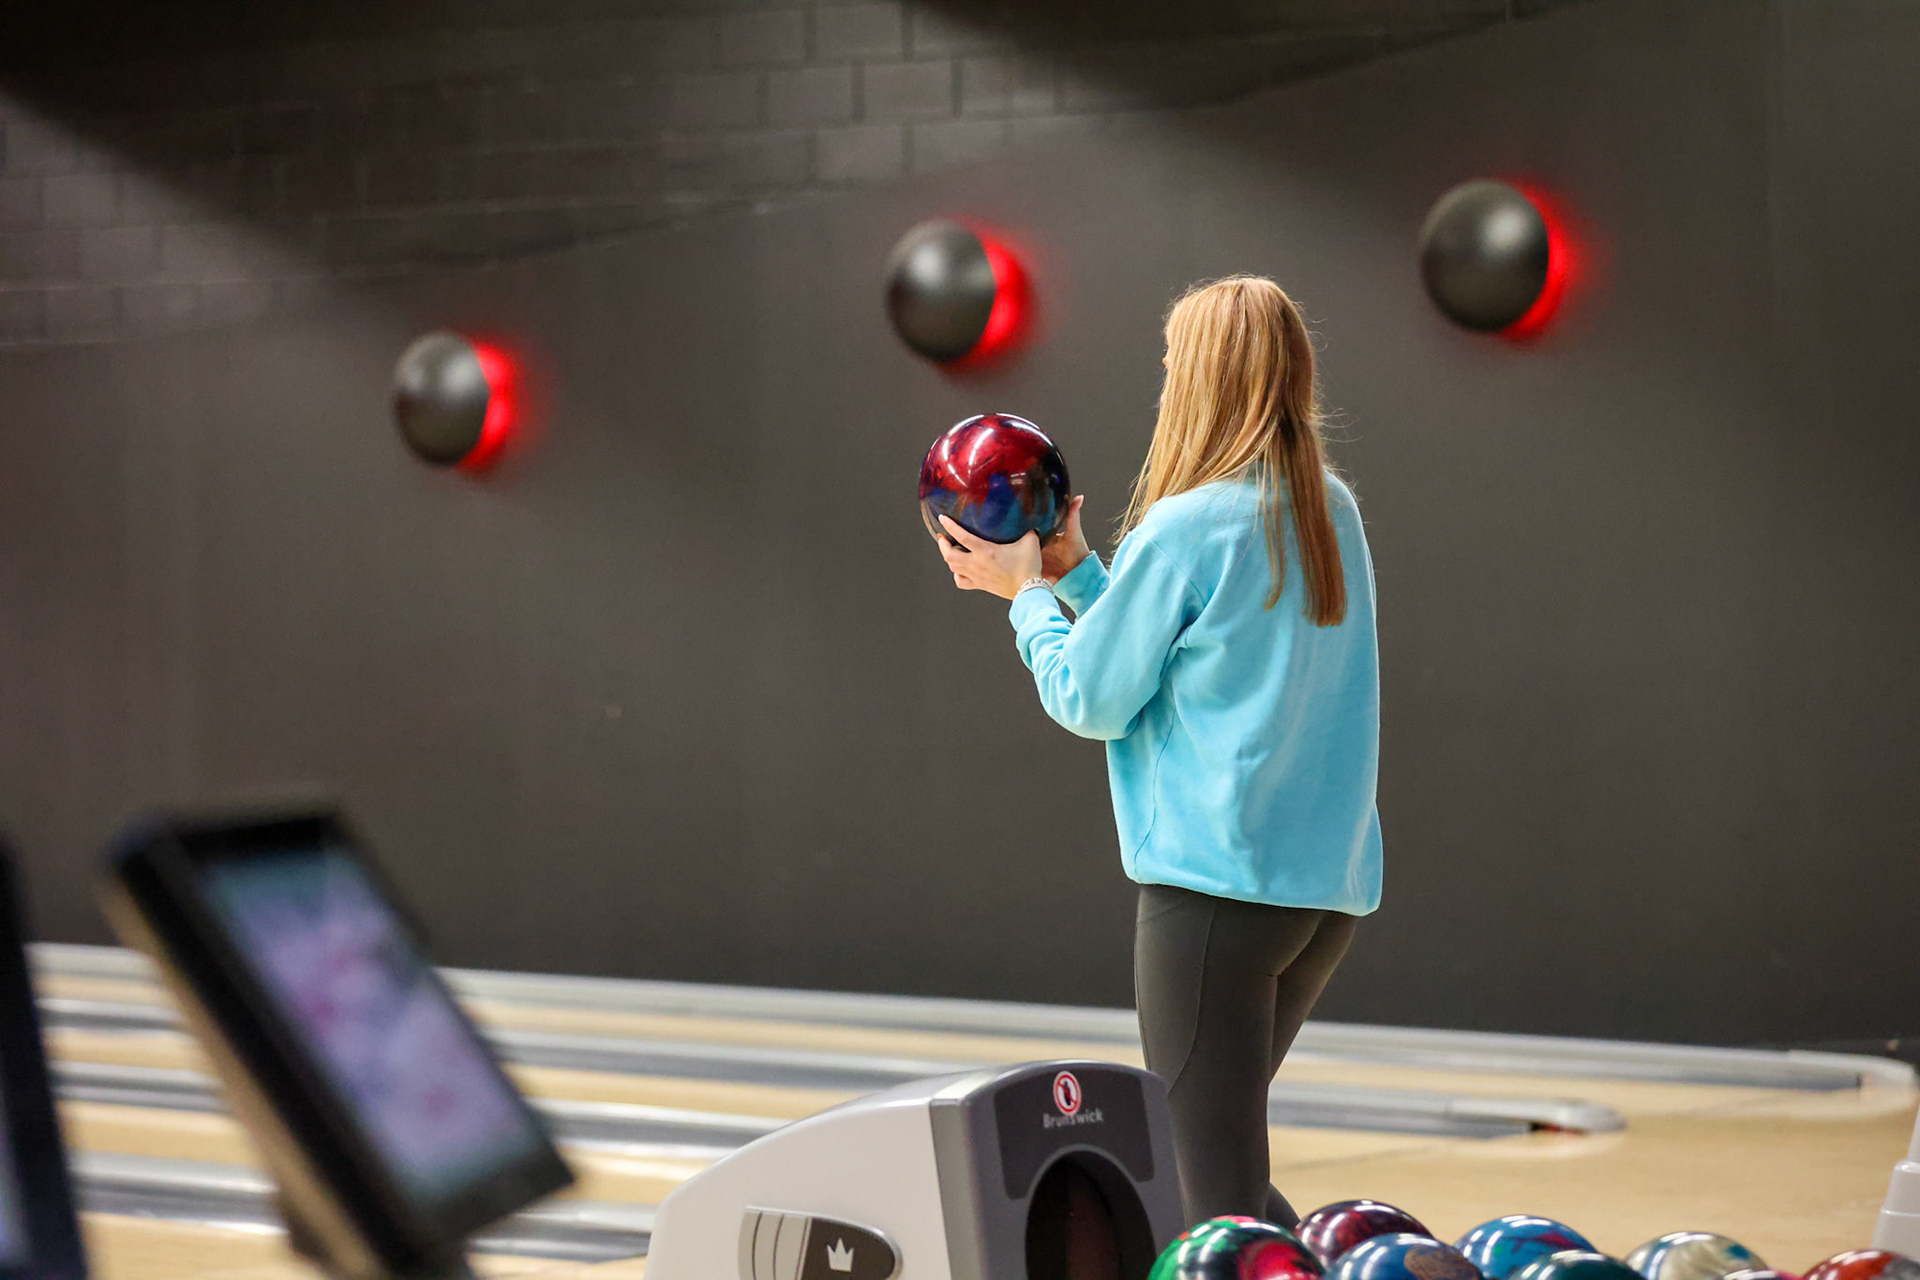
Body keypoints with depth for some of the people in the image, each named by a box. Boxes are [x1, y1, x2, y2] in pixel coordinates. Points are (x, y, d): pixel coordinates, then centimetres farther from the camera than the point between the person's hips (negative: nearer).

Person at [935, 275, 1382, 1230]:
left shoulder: (1184, 529, -13)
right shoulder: (1332, 515, 9)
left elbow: (1091, 700, -4)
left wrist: (1028, 595, 10)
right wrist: (1074, 572, 19)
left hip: (1218, 881, -8)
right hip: (1332, 882, 8)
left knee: (1217, 1194, -3)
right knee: (1229, 1160, 21)